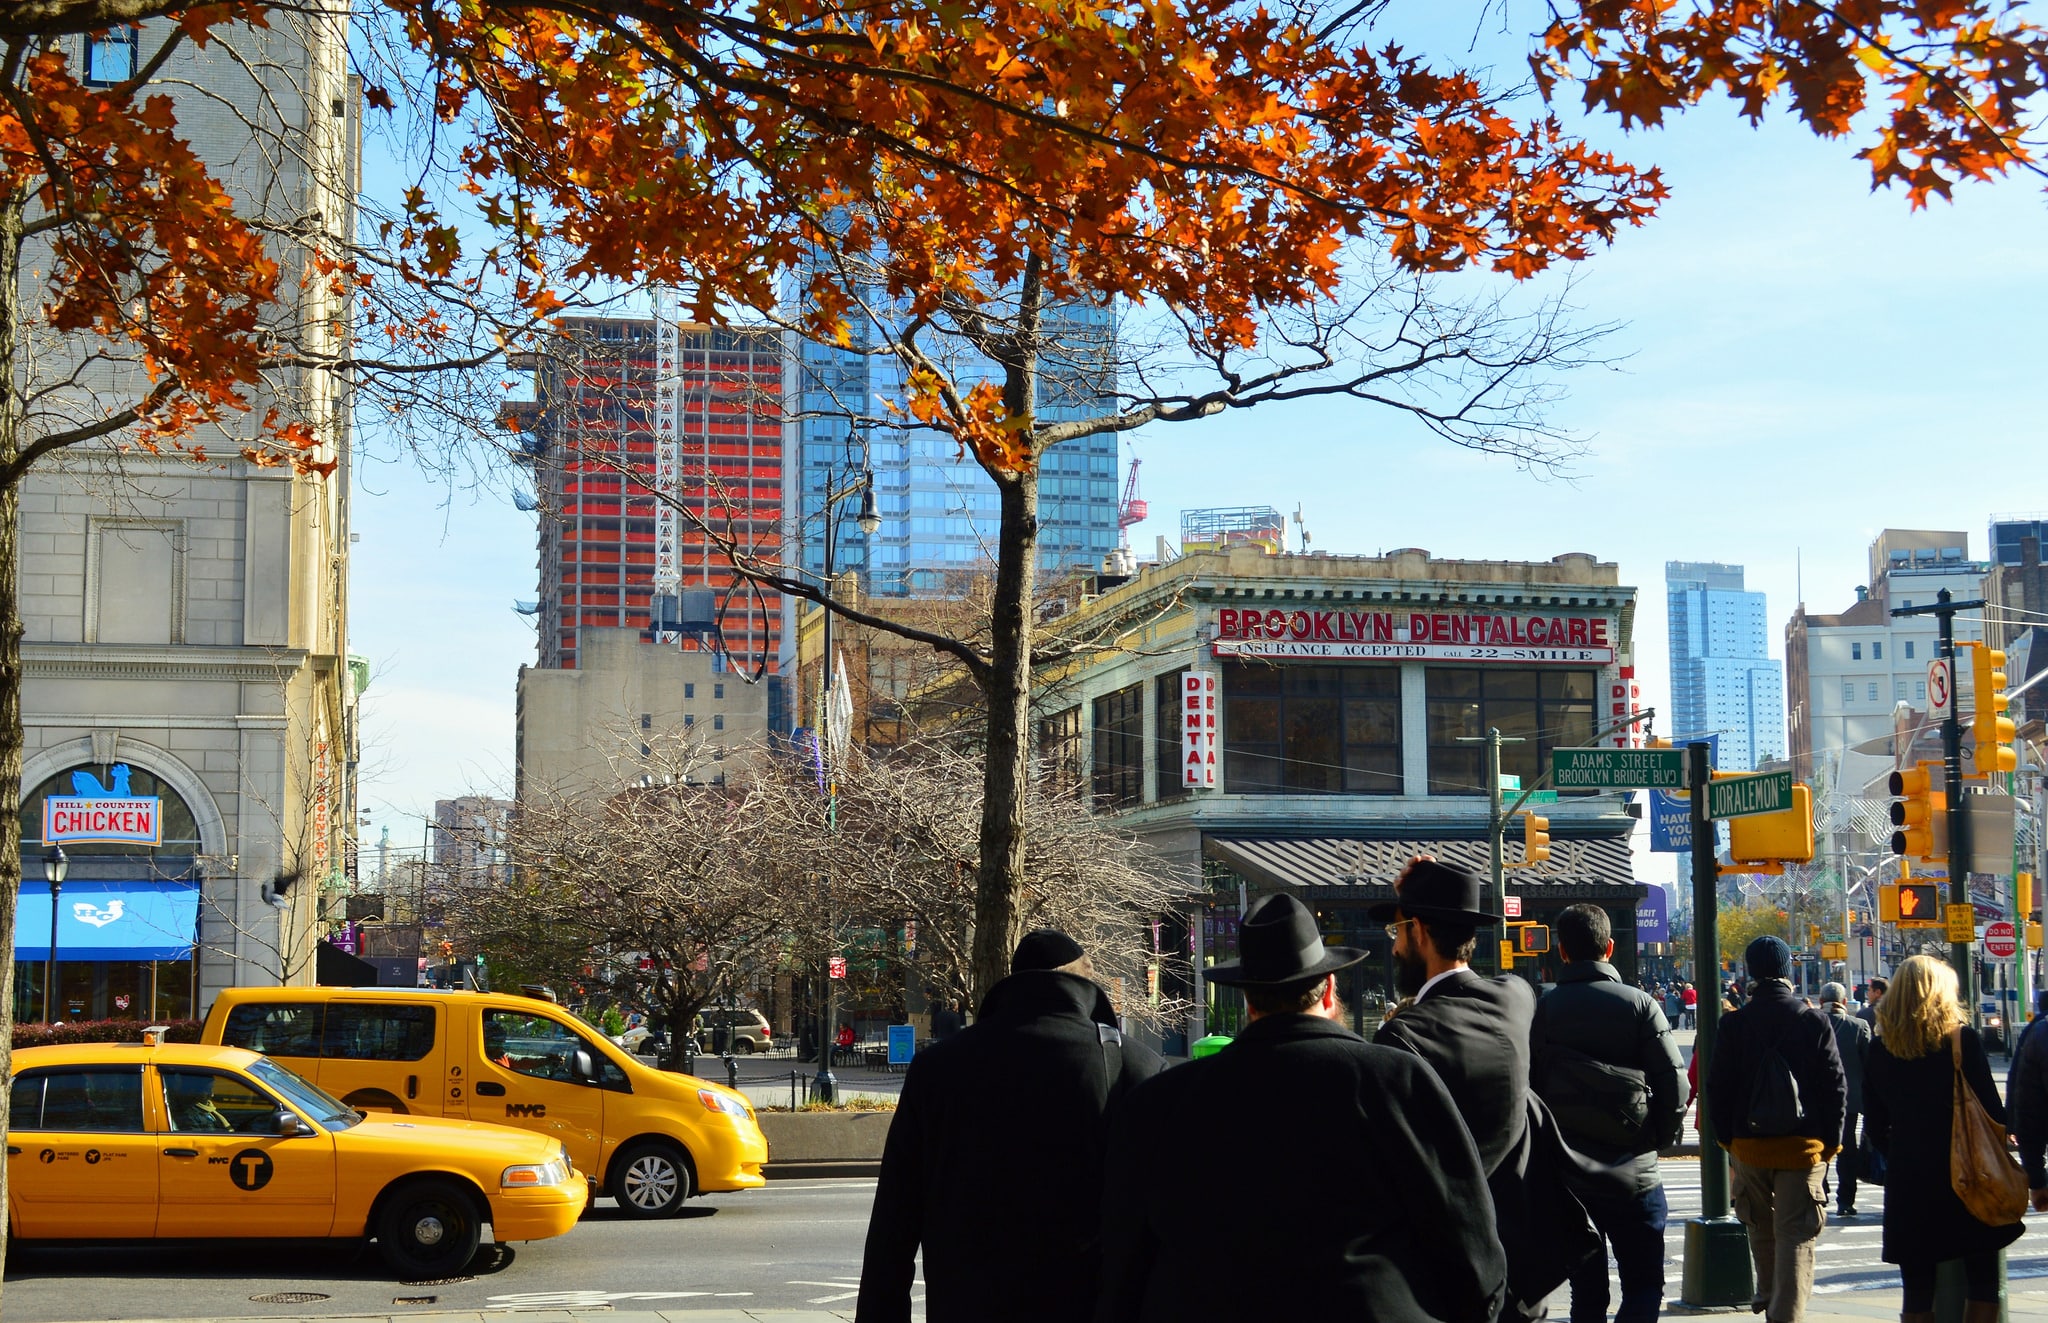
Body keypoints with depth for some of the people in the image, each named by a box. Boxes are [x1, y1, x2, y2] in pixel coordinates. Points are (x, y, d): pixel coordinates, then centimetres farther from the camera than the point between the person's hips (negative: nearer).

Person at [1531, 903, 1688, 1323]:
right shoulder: (1638, 1004, -5)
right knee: (1644, 1285, 4)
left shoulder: (1541, 1011, 1)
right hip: (1632, 1172, -2)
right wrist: (1661, 1138, 7)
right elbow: (1674, 1082, -8)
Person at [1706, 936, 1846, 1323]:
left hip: (1748, 1144, 2)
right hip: (1804, 1145, -2)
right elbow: (1834, 1085, -2)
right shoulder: (1814, 1022, -4)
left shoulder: (1733, 1024, -2)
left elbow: (1717, 1088, 1)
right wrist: (1830, 1141, 6)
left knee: (1760, 1228, 21)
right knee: (1796, 1234, -1)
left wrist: (1726, 1139, 10)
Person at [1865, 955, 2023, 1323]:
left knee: (1917, 1291, 8)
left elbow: (1874, 1125, 5)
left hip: (1907, 1180, 2)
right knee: (1982, 1281, 8)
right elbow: (1991, 1108, -6)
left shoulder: (1880, 1048, 2)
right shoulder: (1962, 1038, -7)